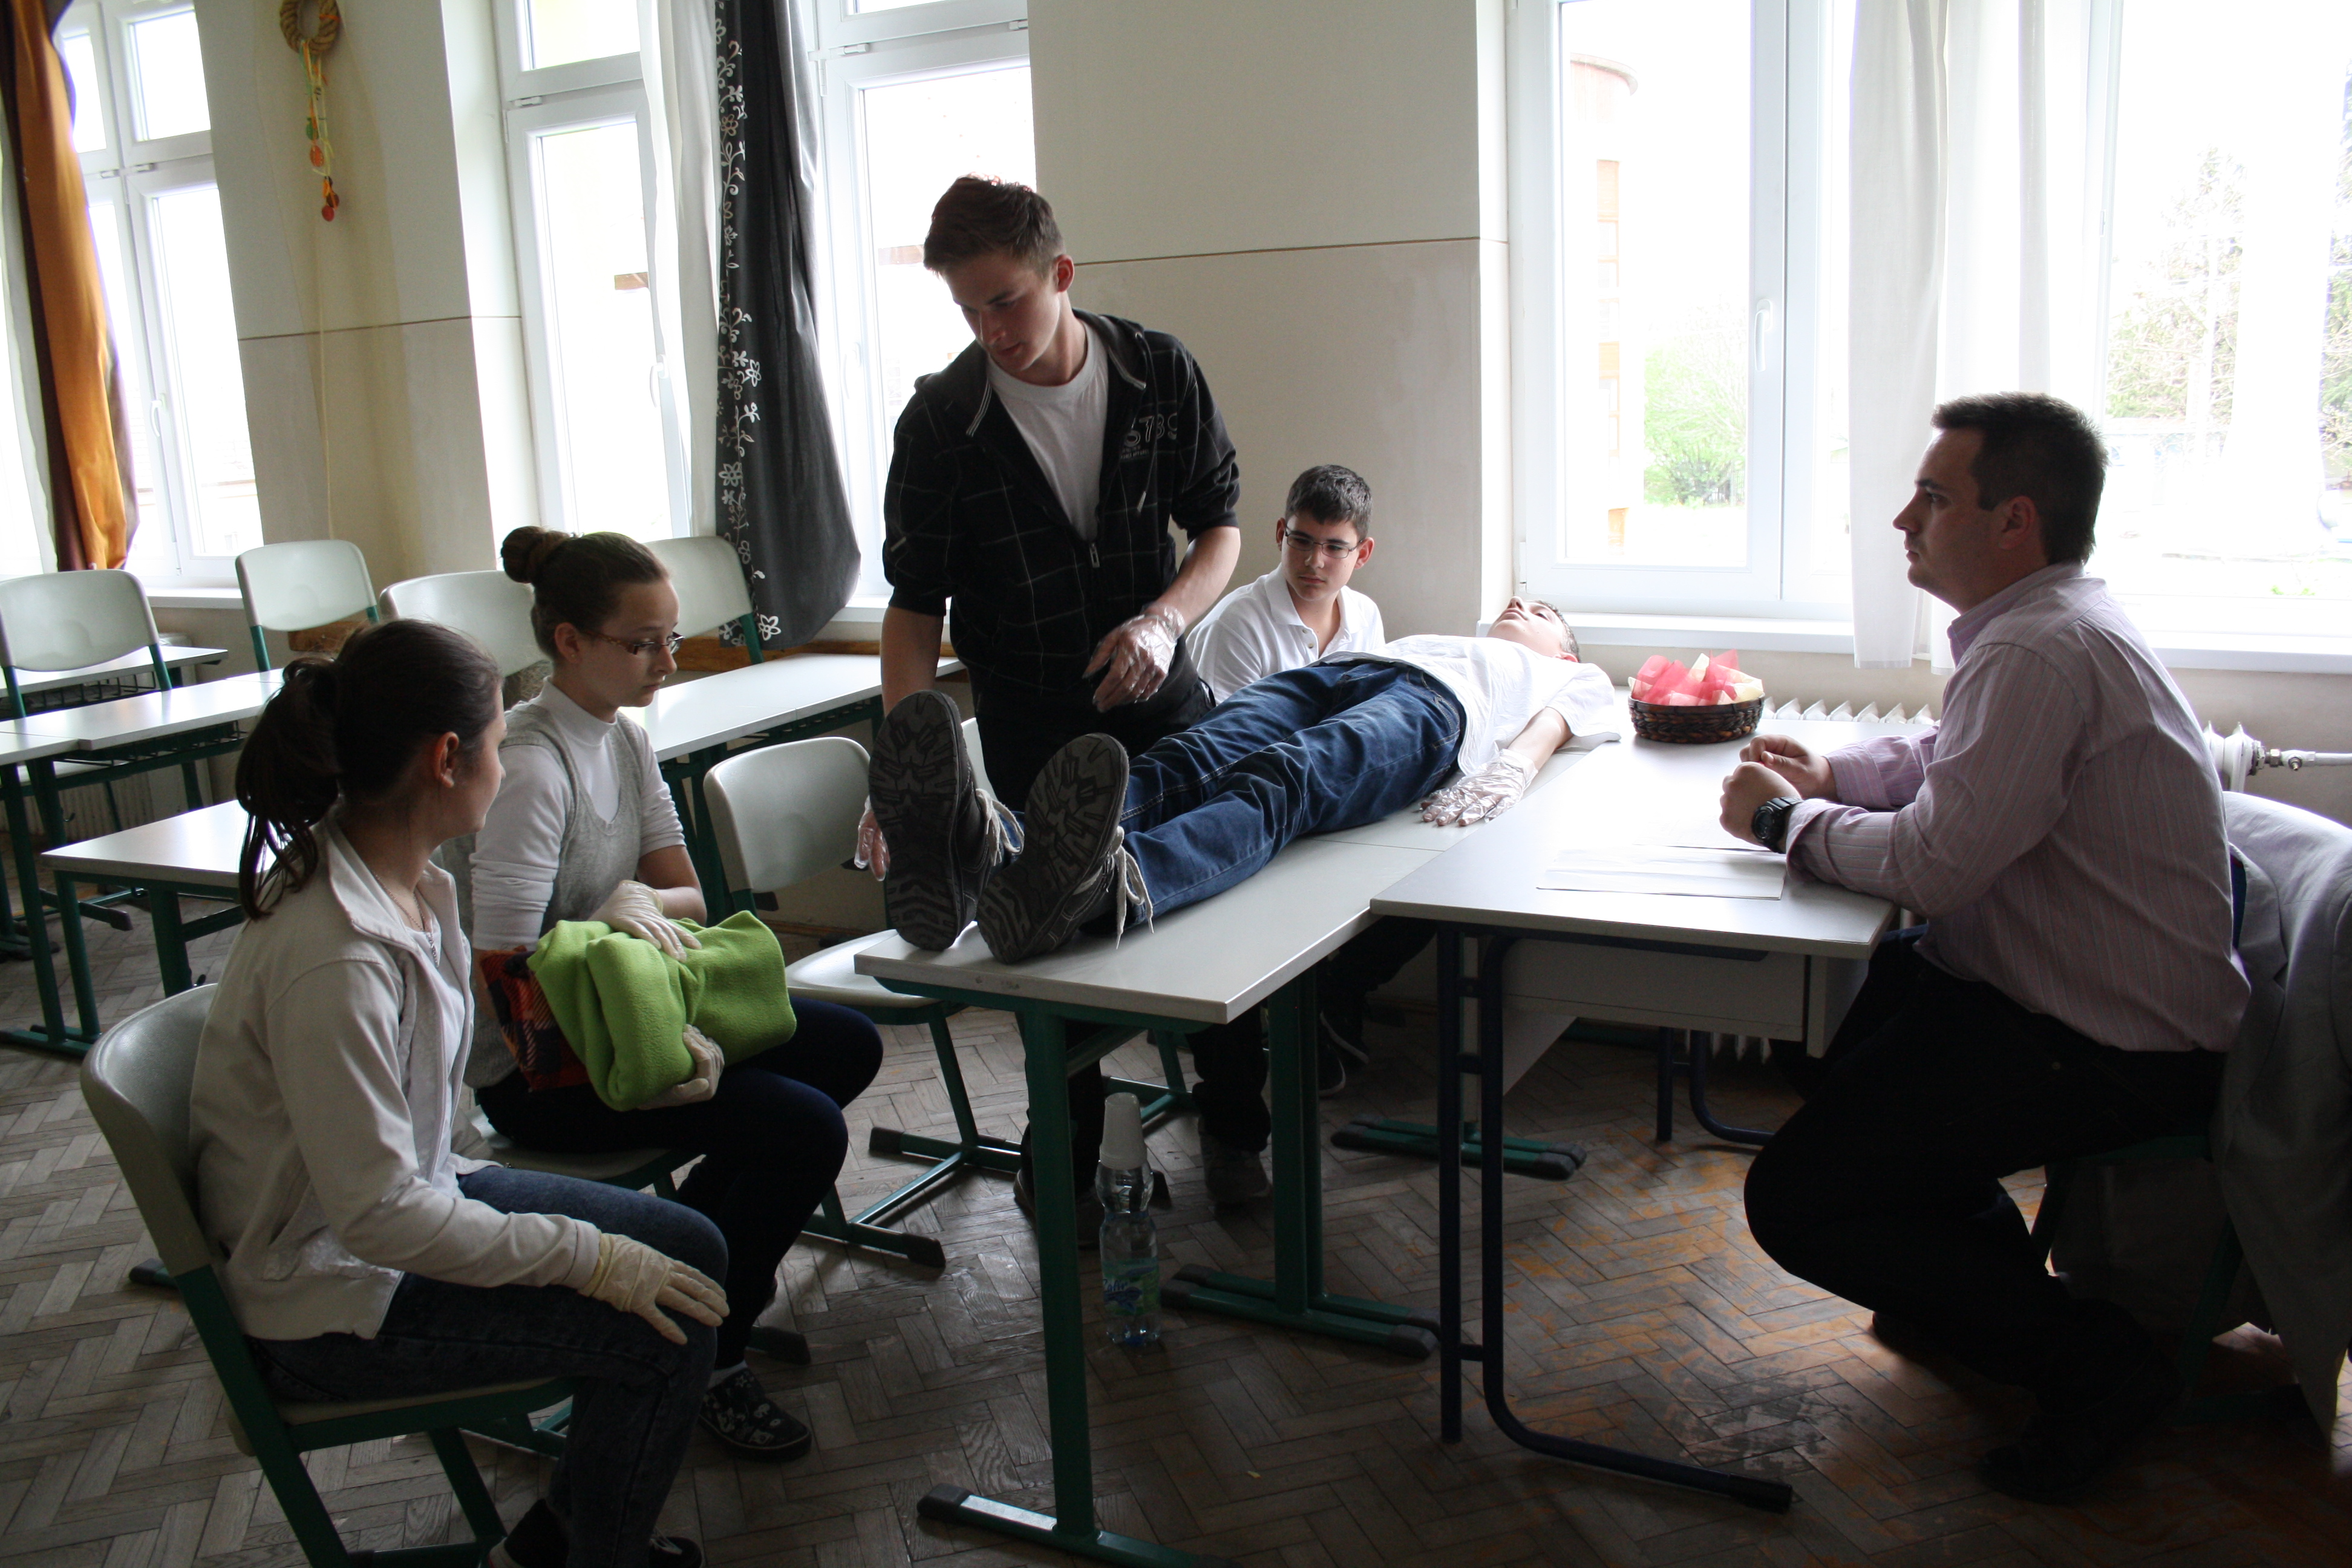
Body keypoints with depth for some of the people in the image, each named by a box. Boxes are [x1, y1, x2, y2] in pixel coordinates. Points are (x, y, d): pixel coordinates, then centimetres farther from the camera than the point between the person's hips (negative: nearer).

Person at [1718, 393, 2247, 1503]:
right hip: (2097, 995, 11)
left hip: (2113, 1052, -11)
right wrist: (1832, 773, 7)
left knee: (1794, 1205, -12)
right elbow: (1956, 762, 25)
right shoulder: (2050, 620, 10)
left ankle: (2094, 1363, 2)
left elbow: (1933, 863, -29)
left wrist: (1785, 819, -12)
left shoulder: (2039, 651, -25)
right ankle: (1988, 1269, 31)